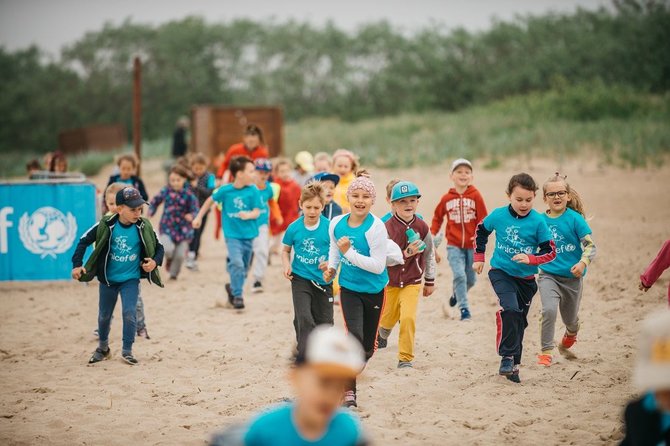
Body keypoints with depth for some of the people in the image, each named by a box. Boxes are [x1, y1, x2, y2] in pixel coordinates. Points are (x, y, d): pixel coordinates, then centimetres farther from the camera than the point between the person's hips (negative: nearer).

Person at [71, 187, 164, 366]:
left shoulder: (144, 227, -13)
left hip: (131, 279, -1)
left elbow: (158, 247, -1)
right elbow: (84, 240, -7)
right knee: (104, 315, 15)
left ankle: (127, 350, 1)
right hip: (108, 278, 1)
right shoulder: (106, 225, -17)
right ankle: (103, 348, 38)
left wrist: (155, 261, -20)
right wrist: (77, 264, -15)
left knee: (130, 312, -15)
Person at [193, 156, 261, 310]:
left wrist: (248, 215, -29)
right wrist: (199, 217, 14)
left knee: (244, 267, 12)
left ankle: (233, 288, 37)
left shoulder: (253, 191, -7)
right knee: (237, 263, -19)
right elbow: (210, 200, 9)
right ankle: (237, 295, -7)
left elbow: (257, 212, -7)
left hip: (248, 235, 2)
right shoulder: (225, 190, -7)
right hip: (232, 234, -2)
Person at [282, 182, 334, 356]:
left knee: (324, 321, 12)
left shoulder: (329, 227, -10)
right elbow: (286, 250, 9)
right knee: (304, 319, -16)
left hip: (323, 280, 1)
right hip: (300, 279, -1)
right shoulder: (294, 228, -6)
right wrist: (287, 265, -9)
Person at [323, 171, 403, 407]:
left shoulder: (376, 227, -21)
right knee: (355, 336, -18)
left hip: (374, 290, -1)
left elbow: (378, 266, -24)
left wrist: (349, 252, -28)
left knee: (368, 346, 13)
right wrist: (331, 267, 1)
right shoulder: (336, 224, -7)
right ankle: (349, 391, -10)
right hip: (349, 289, 1)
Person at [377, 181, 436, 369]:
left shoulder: (422, 227, -9)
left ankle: (406, 358, -5)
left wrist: (430, 281, 14)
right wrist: (406, 253, -33)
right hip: (390, 282, 0)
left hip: (412, 282, 0)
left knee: (408, 317, -18)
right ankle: (382, 333, 54)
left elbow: (429, 254, 6)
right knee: (388, 318, 17)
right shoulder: (387, 228, -16)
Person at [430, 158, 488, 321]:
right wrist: (433, 234, 3)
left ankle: (457, 294, 43)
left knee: (471, 279, 12)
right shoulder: (446, 198, 0)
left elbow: (483, 219, -5)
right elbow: (437, 217, 15)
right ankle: (464, 309, -6)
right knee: (459, 275, -15)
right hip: (454, 245, 0)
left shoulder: (476, 196, -5)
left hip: (472, 245, 0)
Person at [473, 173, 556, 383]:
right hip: (501, 273, -2)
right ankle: (507, 357, -16)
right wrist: (479, 257, 11)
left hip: (526, 278, 2)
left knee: (519, 320, 12)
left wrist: (531, 259, -26)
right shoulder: (498, 215, -9)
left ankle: (514, 364, 26)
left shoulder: (538, 221, -13)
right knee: (509, 309, -26)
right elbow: (480, 231, 11)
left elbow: (550, 251, -10)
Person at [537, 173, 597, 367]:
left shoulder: (575, 218, -10)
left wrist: (583, 262, -30)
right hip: (548, 275, 0)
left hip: (572, 277, 0)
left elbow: (590, 246, -14)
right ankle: (546, 351, -12)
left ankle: (567, 343, 49)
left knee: (571, 319, 16)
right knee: (549, 310, -25)